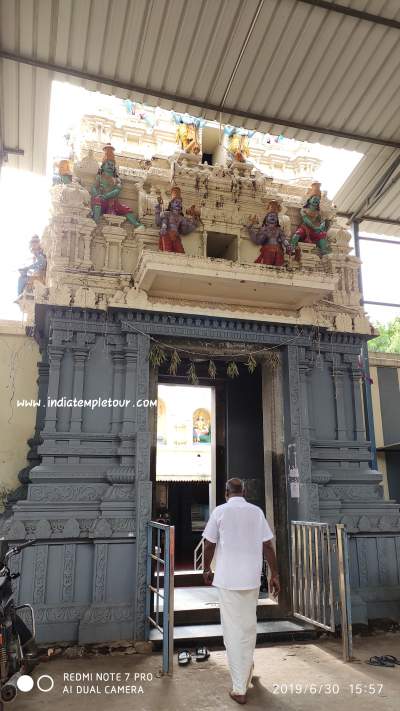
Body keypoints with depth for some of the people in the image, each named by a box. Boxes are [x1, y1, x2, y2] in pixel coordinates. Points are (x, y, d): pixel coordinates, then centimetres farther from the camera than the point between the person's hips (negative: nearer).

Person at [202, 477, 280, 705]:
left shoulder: (220, 511, -6)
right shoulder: (257, 511, 1)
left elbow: (209, 544, -2)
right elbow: (267, 545, 0)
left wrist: (207, 569, 13)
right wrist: (275, 575, 7)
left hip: (227, 578, -3)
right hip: (251, 577, 3)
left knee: (233, 630, 3)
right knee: (249, 625, 21)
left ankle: (240, 688, 5)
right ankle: (247, 669, 39)